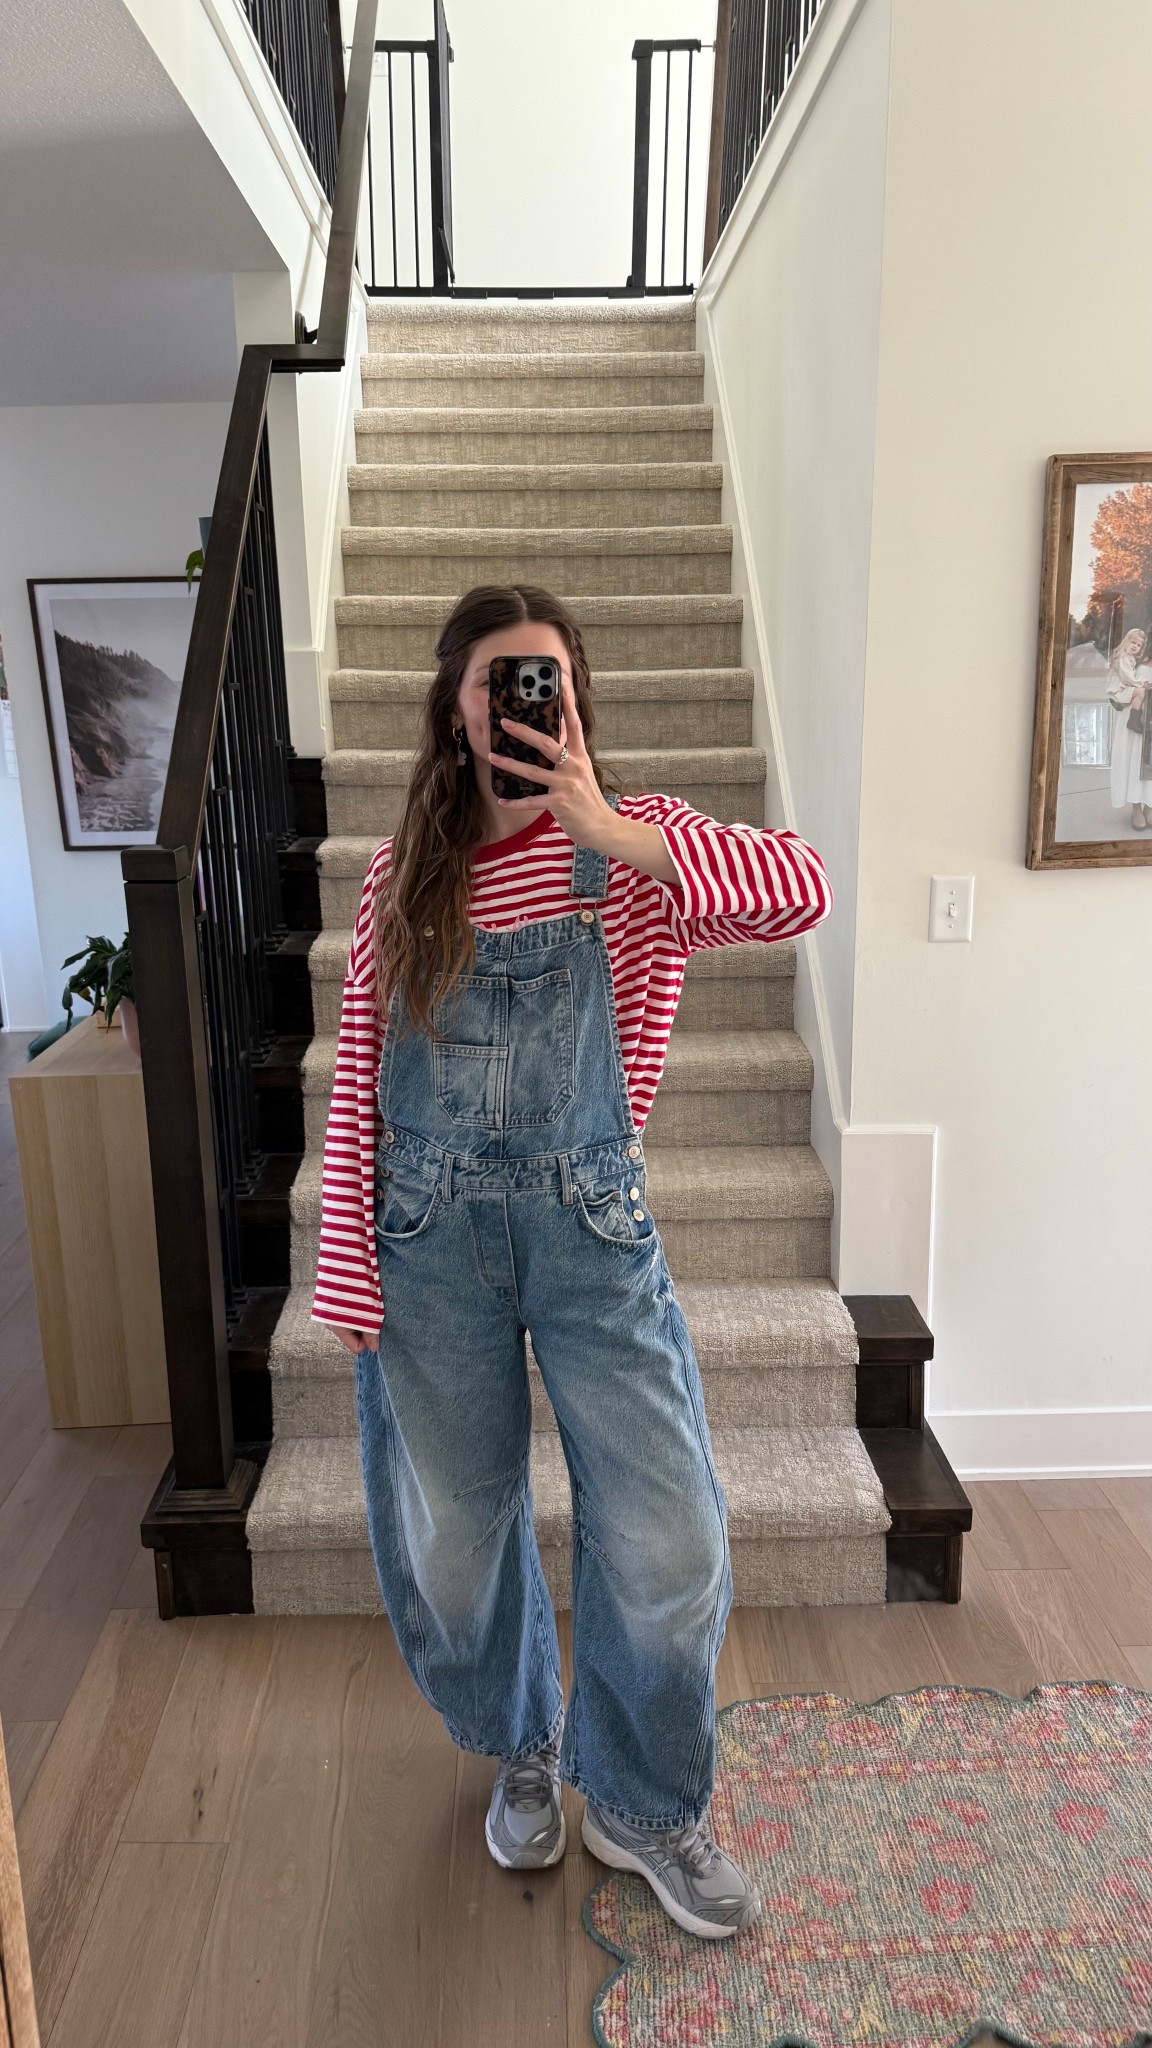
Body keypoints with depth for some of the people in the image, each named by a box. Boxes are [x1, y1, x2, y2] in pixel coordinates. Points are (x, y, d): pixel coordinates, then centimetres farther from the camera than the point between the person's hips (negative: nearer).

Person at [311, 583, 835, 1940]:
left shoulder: (629, 847, -3)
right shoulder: (405, 872, 2)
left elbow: (802, 894, -21)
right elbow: (357, 1074, 1)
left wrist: (605, 827, -26)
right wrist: (348, 1268, -3)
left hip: (592, 1221, -1)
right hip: (431, 1230, 2)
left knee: (665, 1532, 3)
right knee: (453, 1528, 15)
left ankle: (641, 1806, 33)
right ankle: (522, 1752, 46)